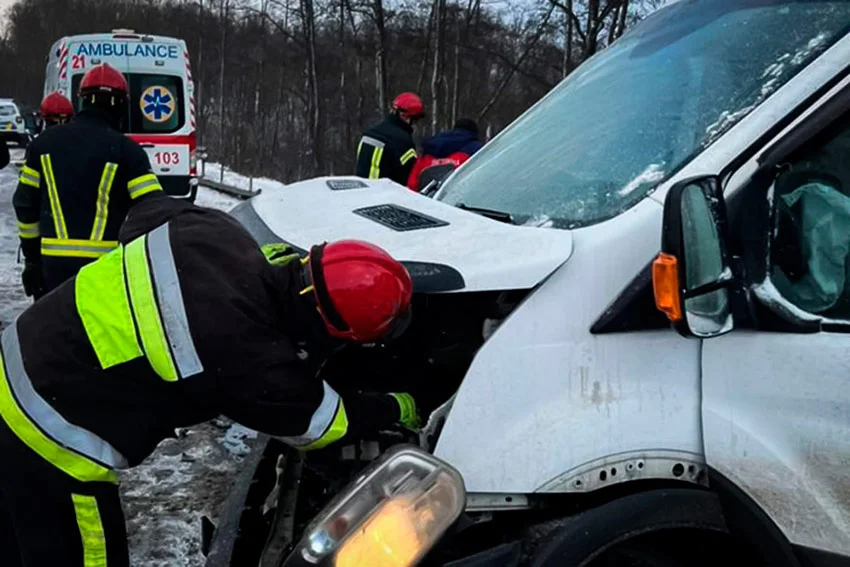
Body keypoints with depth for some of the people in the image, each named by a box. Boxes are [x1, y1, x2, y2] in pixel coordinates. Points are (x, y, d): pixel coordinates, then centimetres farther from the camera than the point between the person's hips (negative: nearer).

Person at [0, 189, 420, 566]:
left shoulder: (216, 232, -11)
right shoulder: (251, 360, -27)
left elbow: (149, 210, 13)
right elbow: (321, 424, -8)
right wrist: (397, 409, 9)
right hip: (52, 441, -8)